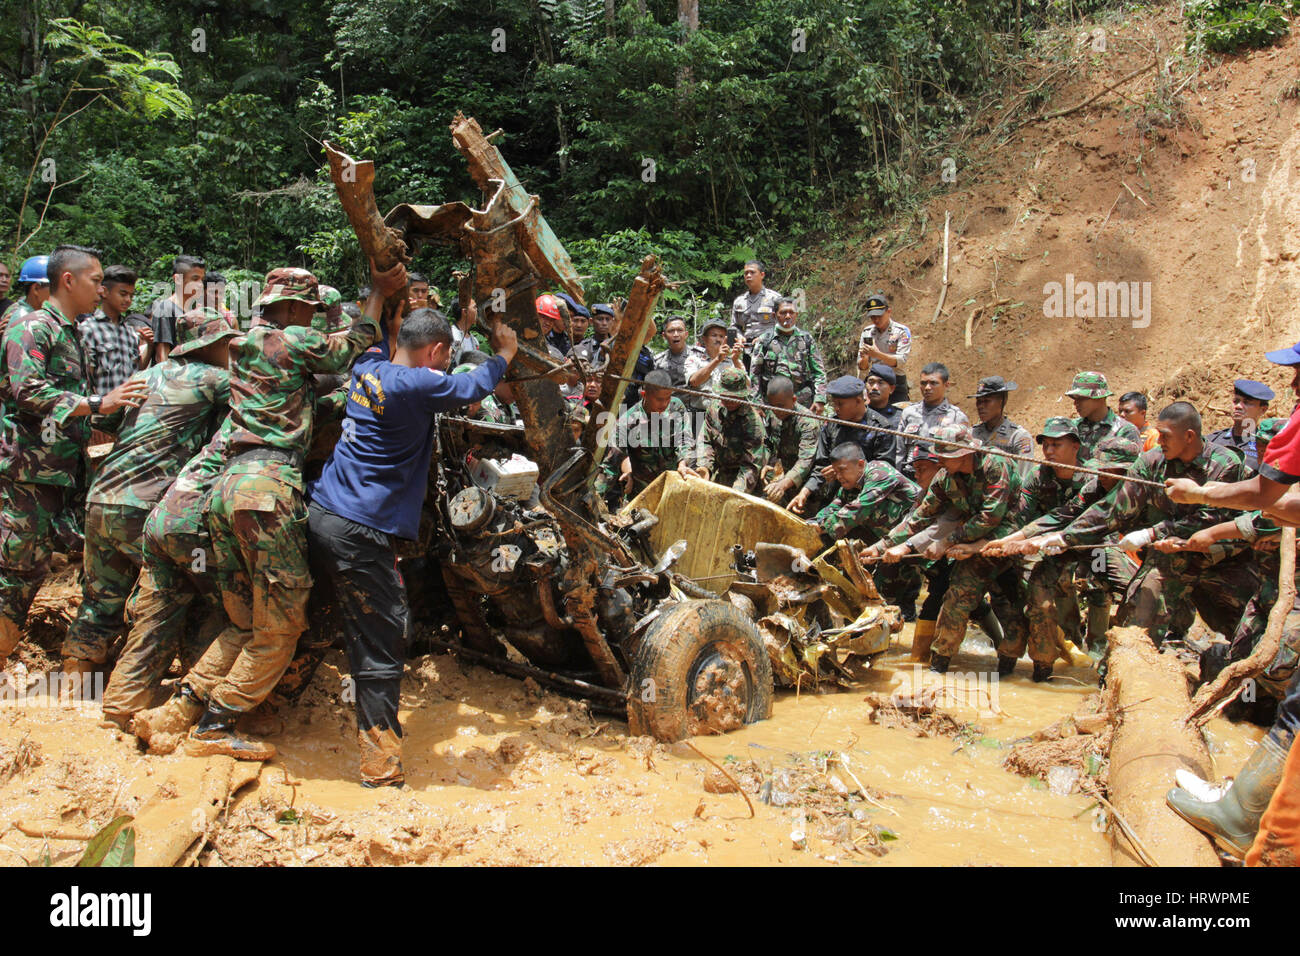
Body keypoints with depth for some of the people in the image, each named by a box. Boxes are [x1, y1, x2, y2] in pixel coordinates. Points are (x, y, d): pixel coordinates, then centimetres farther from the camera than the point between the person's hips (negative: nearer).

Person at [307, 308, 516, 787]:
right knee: (382, 644, -3)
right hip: (359, 531, -9)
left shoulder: (366, 370, 9)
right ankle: (381, 762, 2)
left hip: (322, 513, 9)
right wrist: (504, 353, 16)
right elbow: (473, 387, -2)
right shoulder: (417, 385, -16)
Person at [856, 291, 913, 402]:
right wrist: (864, 359, -16)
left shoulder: (902, 331, -3)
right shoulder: (867, 332, 8)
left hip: (896, 385, -3)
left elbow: (901, 361, -14)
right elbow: (862, 367, 8)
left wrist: (878, 355, -28)